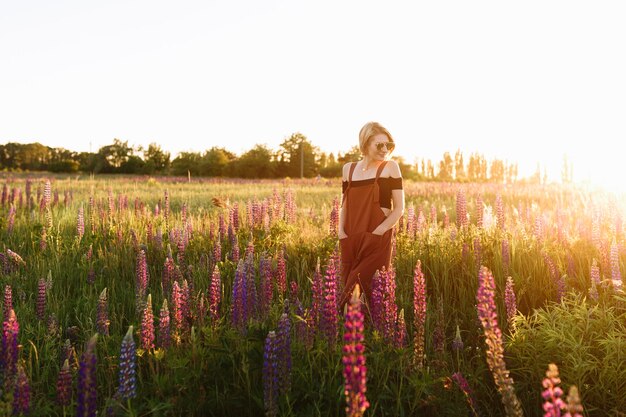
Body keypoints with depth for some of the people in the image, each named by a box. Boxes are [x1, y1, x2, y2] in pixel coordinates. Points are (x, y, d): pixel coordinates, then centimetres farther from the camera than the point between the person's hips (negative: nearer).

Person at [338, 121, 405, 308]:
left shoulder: (390, 167, 0)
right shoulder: (349, 168, 9)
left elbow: (399, 208, -3)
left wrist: (378, 232, -12)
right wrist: (341, 231, -1)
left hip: (376, 240, -3)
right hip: (350, 240, 4)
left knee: (369, 289, -6)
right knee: (350, 287, 7)